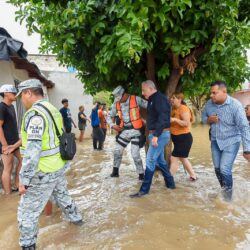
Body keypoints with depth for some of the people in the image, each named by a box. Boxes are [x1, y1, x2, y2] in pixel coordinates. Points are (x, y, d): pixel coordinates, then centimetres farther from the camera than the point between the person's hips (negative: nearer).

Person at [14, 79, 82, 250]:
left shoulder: (34, 113, -21)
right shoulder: (53, 110, 7)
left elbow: (32, 151, -25)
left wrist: (24, 179, -18)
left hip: (43, 173, -9)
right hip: (59, 167, 9)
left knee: (27, 213, 6)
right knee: (62, 196, 30)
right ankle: (76, 218, 50)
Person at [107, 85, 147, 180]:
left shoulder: (136, 99, -11)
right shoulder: (116, 104, 3)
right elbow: (109, 116, 14)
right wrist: (113, 125, -4)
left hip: (135, 130, -5)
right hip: (124, 131, 6)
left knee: (135, 154, -10)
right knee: (117, 151, 10)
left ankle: (141, 174, 7)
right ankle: (115, 171, 29)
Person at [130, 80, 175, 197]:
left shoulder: (160, 98, -15)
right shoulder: (153, 99, 16)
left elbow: (163, 118, -25)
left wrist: (156, 135, -29)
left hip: (160, 134, -10)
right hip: (158, 134, 10)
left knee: (150, 161, -8)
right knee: (160, 160, 17)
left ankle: (144, 190, -1)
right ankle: (170, 183, 29)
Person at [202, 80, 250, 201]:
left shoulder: (235, 105, -22)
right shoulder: (209, 103, -8)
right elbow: (203, 117, 10)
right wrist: (208, 120, -16)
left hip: (231, 141, -5)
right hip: (215, 141, 5)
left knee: (224, 169, -12)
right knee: (217, 168, 13)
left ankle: (228, 197, 13)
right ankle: (224, 191, 39)